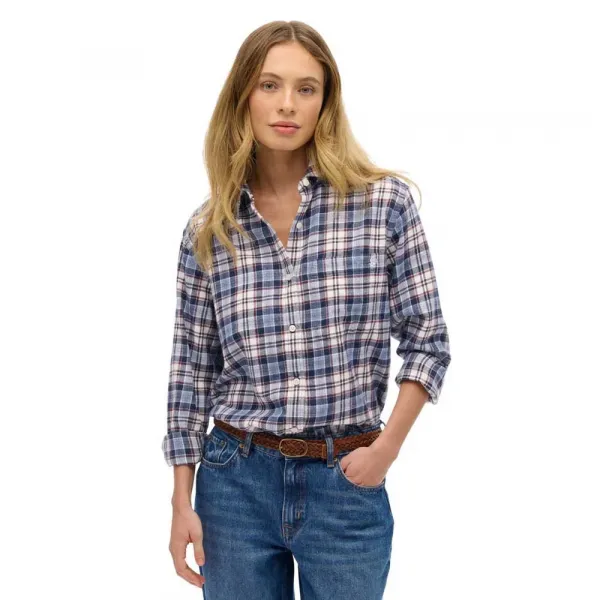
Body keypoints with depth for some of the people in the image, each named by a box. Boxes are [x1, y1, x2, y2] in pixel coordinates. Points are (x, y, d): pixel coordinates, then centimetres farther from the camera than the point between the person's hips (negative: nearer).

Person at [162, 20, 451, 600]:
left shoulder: (385, 202, -6)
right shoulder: (207, 229, -1)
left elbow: (427, 340, -1)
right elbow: (191, 369, 3)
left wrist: (387, 448, -8)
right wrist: (182, 503, 2)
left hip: (347, 486, -1)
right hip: (236, 482, 1)